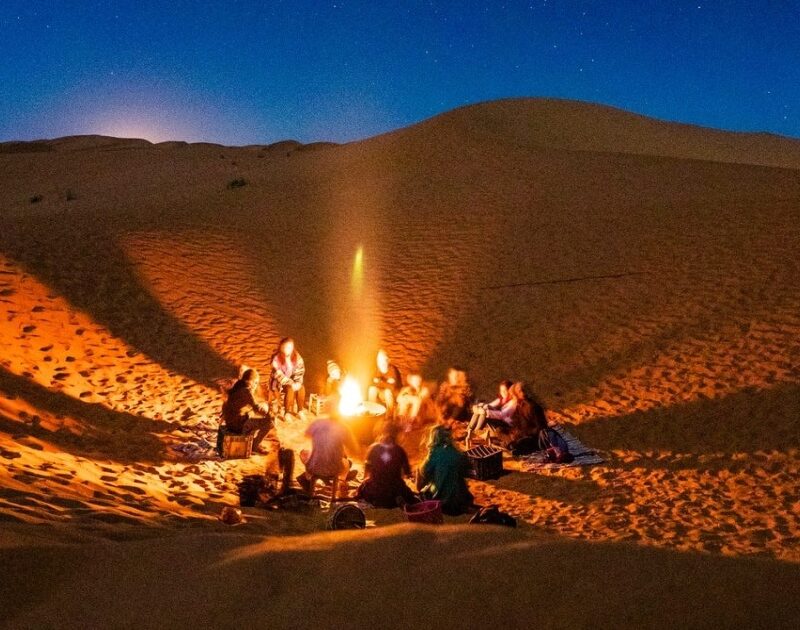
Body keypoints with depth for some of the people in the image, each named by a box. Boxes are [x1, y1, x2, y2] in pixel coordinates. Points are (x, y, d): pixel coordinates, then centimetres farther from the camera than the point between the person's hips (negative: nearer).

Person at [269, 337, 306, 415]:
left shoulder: (297, 357, -6)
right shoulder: (276, 359, -20)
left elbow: (300, 371, -7)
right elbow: (278, 375, -23)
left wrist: (298, 383, -25)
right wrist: (291, 384, -30)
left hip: (293, 382, 4)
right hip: (278, 383, -4)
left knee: (301, 388, -23)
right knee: (290, 389, -31)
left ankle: (301, 411, -10)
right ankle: (287, 413, -20)